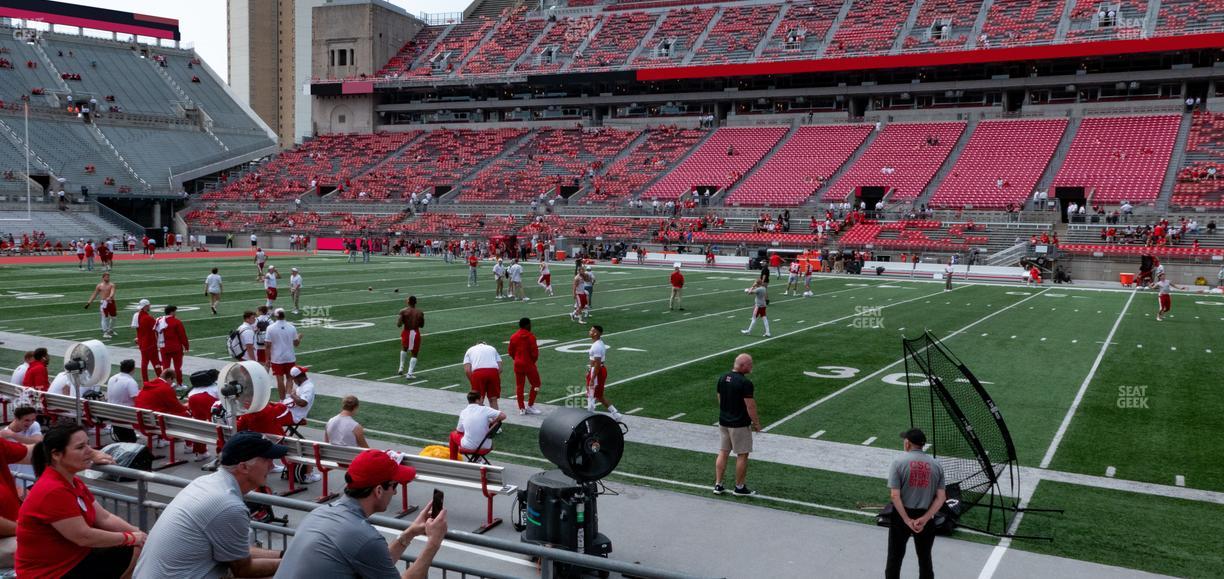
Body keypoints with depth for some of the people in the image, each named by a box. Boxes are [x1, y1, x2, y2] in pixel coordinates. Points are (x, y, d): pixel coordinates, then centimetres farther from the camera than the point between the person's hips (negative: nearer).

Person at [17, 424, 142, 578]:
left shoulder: (74, 483, 7)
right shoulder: (52, 491, -25)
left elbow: (104, 518, 6)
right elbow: (84, 537, -24)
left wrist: (137, 533, -8)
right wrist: (130, 538, -12)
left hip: (76, 558, 9)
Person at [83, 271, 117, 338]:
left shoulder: (112, 285, 4)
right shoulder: (99, 286, 5)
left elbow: (112, 292, -16)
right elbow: (94, 294, 10)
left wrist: (110, 297, -37)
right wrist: (89, 302, 5)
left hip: (111, 302, 2)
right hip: (103, 303, -2)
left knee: (113, 317, 10)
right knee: (105, 318, -5)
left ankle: (111, 330, 29)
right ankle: (105, 332, 1)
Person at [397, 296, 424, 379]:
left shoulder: (403, 311, -9)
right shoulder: (420, 313, -3)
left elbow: (399, 325, -13)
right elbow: (422, 325, 6)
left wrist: (397, 322, 8)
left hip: (406, 333, 1)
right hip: (415, 334, 0)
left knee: (404, 349, 29)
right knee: (414, 354, 9)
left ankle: (401, 368, 23)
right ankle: (410, 373, -2)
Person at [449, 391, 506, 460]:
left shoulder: (463, 412, -3)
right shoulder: (485, 409, -11)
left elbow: (459, 431, 5)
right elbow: (503, 416, -17)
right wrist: (492, 423, -1)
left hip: (467, 446, 1)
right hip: (485, 447, 0)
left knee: (453, 434, 30)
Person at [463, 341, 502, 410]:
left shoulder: (470, 350, 26)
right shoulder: (492, 348, 31)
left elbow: (467, 370, 9)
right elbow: (500, 368, 18)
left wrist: (472, 383, 18)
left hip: (478, 372, -2)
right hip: (493, 371, 2)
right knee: (493, 400, 12)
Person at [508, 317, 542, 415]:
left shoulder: (513, 337, 3)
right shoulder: (530, 336, -13)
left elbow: (510, 352, 8)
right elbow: (534, 352, -14)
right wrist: (534, 360, 5)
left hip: (518, 364, 5)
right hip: (529, 364, -5)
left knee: (519, 386, 11)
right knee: (536, 384, 9)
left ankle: (521, 408, 12)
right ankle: (530, 406, 7)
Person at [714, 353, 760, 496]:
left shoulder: (722, 378, 3)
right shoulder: (745, 383, -20)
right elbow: (750, 406, -18)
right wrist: (756, 423, -6)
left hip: (723, 422, 7)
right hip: (740, 424, -7)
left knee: (723, 452, 14)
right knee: (742, 455, 6)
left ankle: (718, 485, 15)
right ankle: (739, 487, 13)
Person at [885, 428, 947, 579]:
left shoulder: (899, 461, -10)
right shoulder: (936, 464, 0)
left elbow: (894, 495, -17)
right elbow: (941, 497, -6)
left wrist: (907, 520, -14)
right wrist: (924, 519, -12)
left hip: (901, 516, -2)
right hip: (925, 517, 3)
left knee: (895, 557, 11)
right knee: (925, 558, 17)